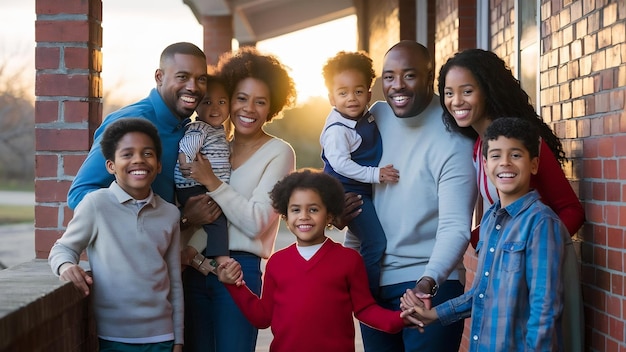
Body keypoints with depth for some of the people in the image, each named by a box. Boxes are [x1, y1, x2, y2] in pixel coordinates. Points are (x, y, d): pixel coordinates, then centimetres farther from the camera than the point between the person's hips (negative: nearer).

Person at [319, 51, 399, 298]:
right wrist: (375, 174, -27)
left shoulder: (366, 117, 5)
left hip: (366, 186, 9)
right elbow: (340, 163, -28)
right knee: (375, 242, -13)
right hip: (347, 191, -9)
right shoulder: (337, 129, -21)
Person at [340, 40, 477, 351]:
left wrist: (429, 281, -39)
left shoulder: (452, 139, -16)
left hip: (430, 284, -6)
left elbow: (455, 228, -23)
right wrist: (339, 212, -5)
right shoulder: (375, 117, 2)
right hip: (371, 279, 6)